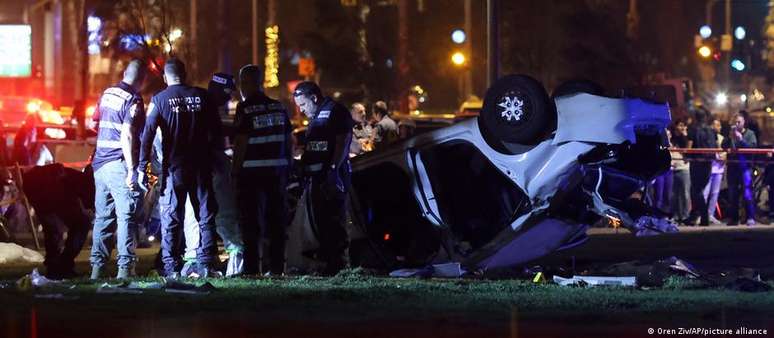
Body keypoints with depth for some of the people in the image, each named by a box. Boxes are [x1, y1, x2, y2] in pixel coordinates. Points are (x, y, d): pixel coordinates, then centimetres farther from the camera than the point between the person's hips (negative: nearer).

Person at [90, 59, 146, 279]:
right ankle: (125, 267, -11)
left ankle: (97, 267, 11)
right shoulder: (133, 101, -10)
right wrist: (132, 169, -20)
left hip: (100, 163, 7)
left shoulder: (107, 94, 13)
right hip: (120, 165, -7)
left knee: (102, 216, 11)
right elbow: (127, 137, -19)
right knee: (126, 216, -6)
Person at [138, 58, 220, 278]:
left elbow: (148, 135, -7)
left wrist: (142, 167, -6)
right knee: (205, 216, 7)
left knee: (171, 218, 3)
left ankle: (171, 267, -1)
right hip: (201, 166, 2)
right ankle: (206, 264, 3)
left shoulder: (159, 100, -2)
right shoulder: (201, 96, 4)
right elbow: (215, 131, 4)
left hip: (174, 167, -2)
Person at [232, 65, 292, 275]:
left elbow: (241, 143, -12)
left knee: (252, 224, -1)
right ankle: (277, 268, 12)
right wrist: (288, 167, 18)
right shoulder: (278, 107, 9)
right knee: (277, 222, 11)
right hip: (278, 170, 5)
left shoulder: (245, 108, -9)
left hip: (252, 171, -5)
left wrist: (236, 170, -5)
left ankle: (253, 269, -3)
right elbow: (289, 141, 11)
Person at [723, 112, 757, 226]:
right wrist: (730, 138, -16)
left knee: (747, 193, -11)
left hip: (745, 166, -4)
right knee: (732, 194, 6)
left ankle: (751, 218, -11)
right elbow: (724, 147, -1)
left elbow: (753, 147, -9)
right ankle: (733, 218, 13)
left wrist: (741, 139, -18)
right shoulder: (730, 134, 13)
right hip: (732, 167, 4)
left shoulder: (750, 133, 5)